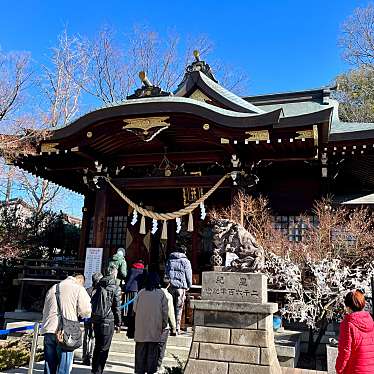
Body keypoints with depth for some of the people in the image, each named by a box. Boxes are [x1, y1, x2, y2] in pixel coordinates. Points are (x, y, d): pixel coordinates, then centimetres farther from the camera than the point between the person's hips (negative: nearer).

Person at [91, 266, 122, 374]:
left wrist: (93, 319, 17)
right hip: (108, 321, -6)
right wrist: (118, 324, 0)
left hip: (96, 320, 6)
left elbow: (92, 302, 11)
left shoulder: (98, 285, 8)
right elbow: (117, 307, -7)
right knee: (104, 348, 1)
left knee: (97, 346, 18)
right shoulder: (115, 288, -7)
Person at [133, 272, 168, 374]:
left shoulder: (141, 292, -5)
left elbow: (135, 308, 3)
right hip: (155, 328, -1)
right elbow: (164, 311, -3)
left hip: (141, 328, 1)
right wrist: (164, 324, 8)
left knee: (140, 351, 11)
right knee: (152, 351, 8)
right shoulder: (161, 293, -6)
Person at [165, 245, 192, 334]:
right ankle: (177, 328, 3)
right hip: (181, 286, -3)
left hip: (170, 286, 3)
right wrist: (188, 286, 12)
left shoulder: (169, 260, 11)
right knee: (179, 308, 3)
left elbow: (166, 273, 15)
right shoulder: (185, 261, 0)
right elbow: (189, 275, 1)